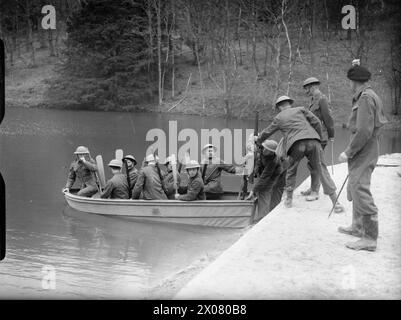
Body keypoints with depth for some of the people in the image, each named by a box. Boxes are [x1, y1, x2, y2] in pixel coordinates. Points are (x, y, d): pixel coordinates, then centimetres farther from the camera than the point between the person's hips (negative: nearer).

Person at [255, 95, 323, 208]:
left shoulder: (279, 118, 22)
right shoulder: (300, 110, 21)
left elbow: (267, 132, 35)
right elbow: (316, 122, 12)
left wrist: (258, 139, 54)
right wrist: (319, 138, 23)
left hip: (296, 145, 0)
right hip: (312, 141, 1)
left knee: (291, 171, 16)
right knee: (315, 168, 22)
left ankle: (289, 199, 14)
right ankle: (314, 191, 28)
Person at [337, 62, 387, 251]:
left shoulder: (366, 98, -18)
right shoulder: (371, 96, 13)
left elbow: (364, 131, -24)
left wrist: (348, 152, -18)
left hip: (363, 153, -11)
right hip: (363, 153, 11)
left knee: (360, 191, -12)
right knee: (355, 189, 21)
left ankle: (370, 239, -10)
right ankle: (358, 227, 35)